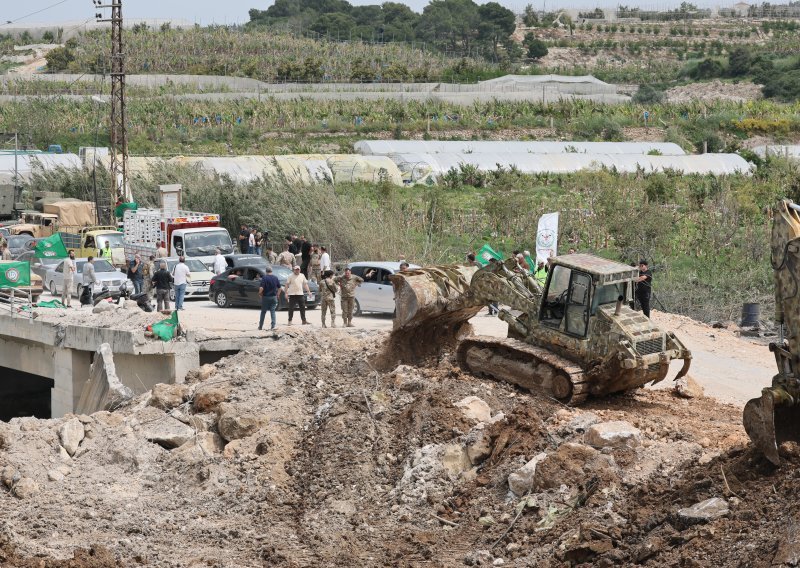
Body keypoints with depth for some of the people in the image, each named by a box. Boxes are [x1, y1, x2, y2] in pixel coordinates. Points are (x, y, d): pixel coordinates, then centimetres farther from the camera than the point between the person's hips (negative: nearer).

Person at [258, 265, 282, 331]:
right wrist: (277, 295, 15)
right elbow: (279, 288, 4)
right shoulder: (275, 278, 2)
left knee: (263, 312, 9)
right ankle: (273, 326, -6)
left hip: (266, 297, -2)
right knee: (273, 312, 4)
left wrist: (260, 293, 1)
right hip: (273, 297, 2)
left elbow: (261, 288, -18)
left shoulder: (264, 277, -10)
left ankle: (260, 326, 17)